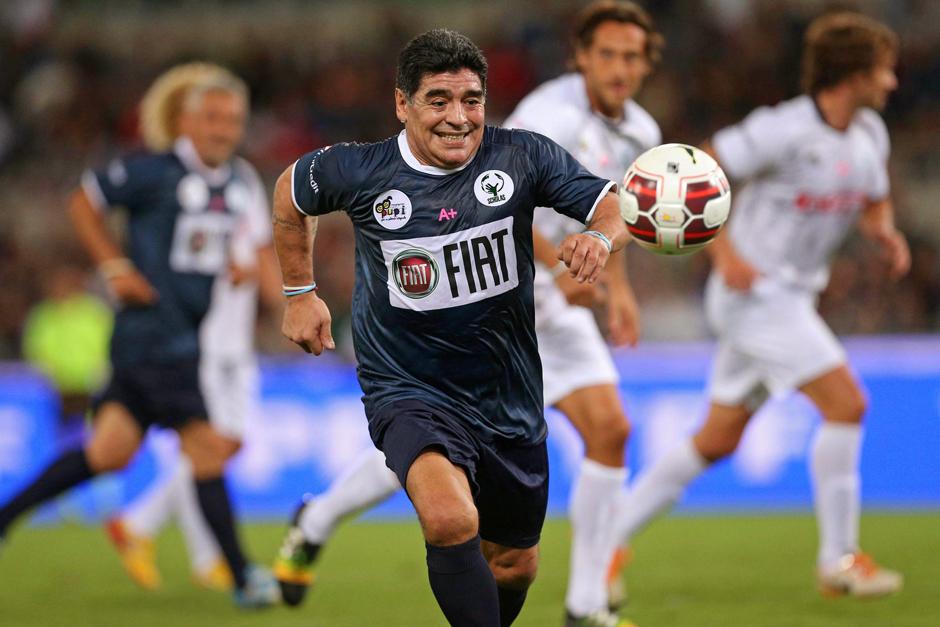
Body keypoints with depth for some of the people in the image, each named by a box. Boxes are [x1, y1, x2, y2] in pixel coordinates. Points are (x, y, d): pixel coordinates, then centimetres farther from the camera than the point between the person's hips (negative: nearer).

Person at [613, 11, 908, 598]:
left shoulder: (870, 134, 6)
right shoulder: (785, 129, -18)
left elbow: (874, 205, 21)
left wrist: (888, 234, -2)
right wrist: (726, 253, -23)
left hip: (790, 298, 9)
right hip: (755, 292, -9)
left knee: (718, 440, 11)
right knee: (846, 403, -15)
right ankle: (840, 559, -7)